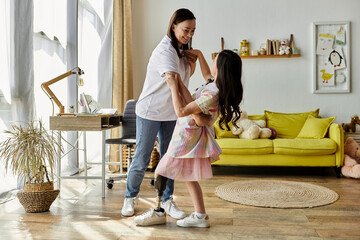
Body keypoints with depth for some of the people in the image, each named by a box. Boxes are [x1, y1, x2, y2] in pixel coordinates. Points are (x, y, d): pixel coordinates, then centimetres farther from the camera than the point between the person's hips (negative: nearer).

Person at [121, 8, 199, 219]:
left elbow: (187, 75, 19)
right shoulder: (164, 51, -24)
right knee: (142, 159, 3)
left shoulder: (183, 47, 4)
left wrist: (192, 64, -5)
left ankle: (167, 201, 21)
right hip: (150, 110, -7)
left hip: (171, 113, 7)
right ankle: (130, 198, 23)